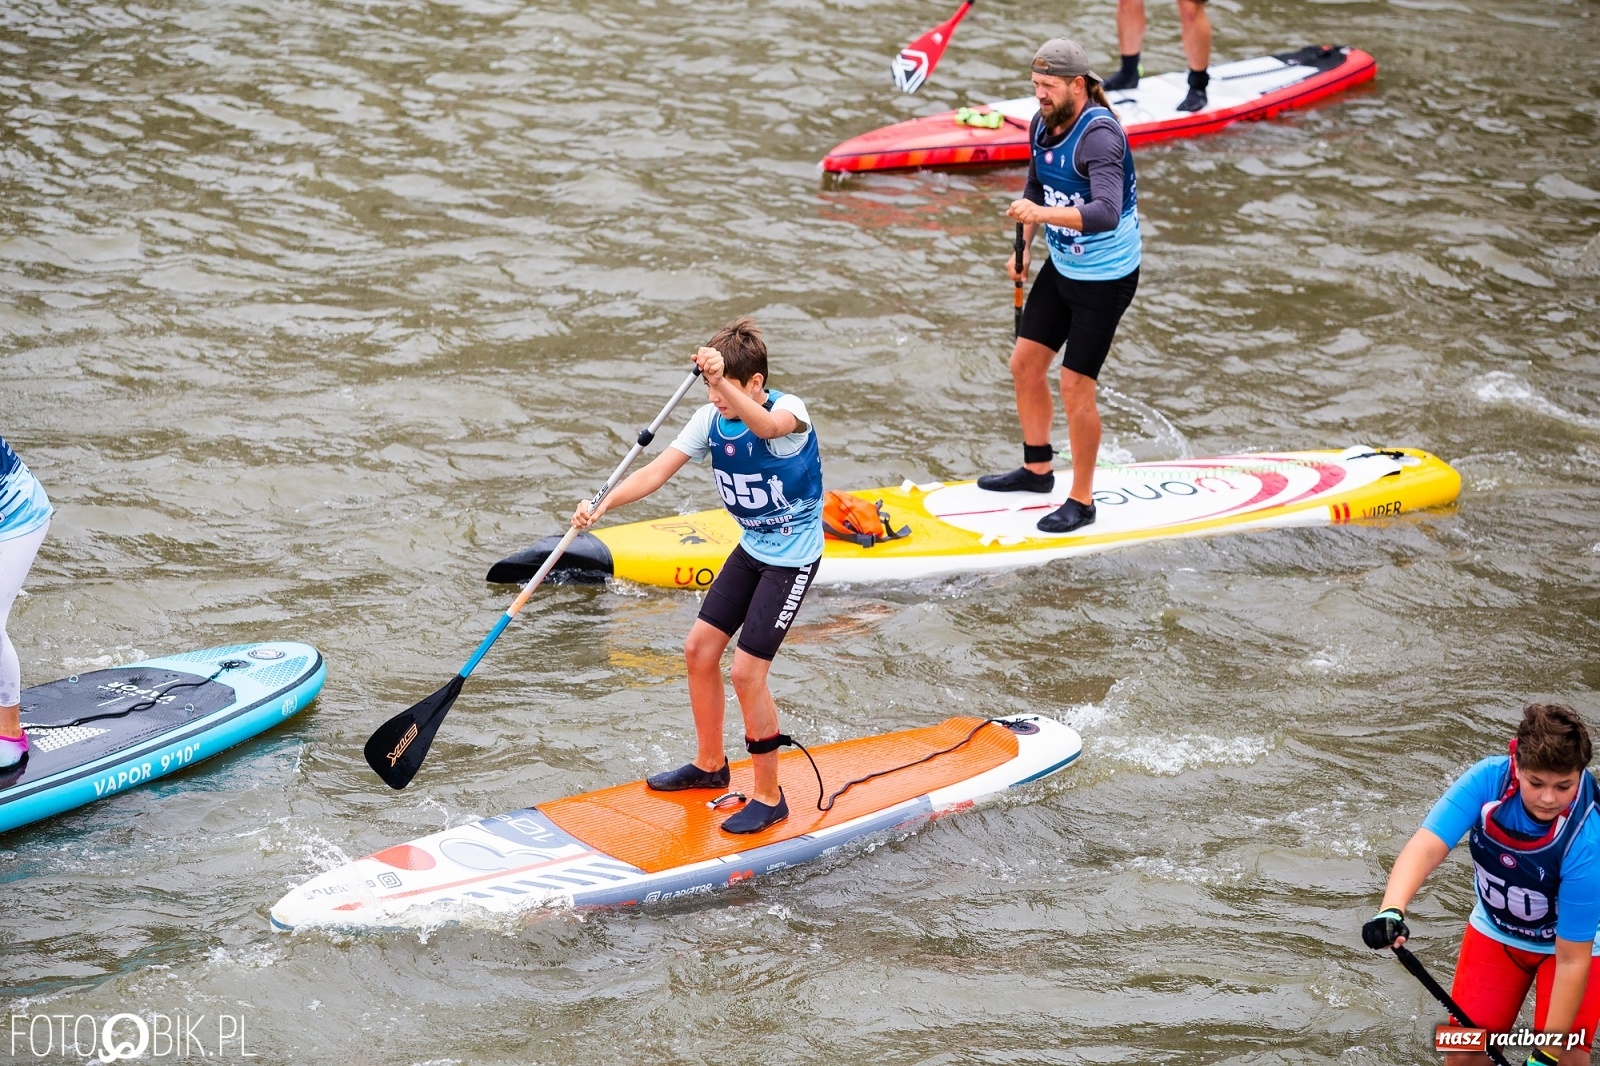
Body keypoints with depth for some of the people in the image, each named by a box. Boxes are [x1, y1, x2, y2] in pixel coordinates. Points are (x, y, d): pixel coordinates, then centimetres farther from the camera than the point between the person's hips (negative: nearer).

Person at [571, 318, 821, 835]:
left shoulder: (790, 409, -24)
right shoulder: (710, 419, -5)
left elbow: (766, 425, -50)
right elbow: (657, 471, -11)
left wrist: (724, 381, -66)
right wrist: (602, 505, -27)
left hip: (792, 556, -8)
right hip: (752, 548, 8)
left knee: (746, 670, -12)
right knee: (699, 648, 9)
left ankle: (769, 798, 2)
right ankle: (709, 764, 31)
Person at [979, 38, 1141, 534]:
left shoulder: (1099, 135, -27)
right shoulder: (1043, 125, -1)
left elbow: (1106, 213, -40)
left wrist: (1043, 213, -48)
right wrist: (1024, 247, 8)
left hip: (1105, 279, -9)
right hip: (1061, 267, 9)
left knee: (1075, 386, -5)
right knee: (1025, 363, 14)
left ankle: (1082, 501, 9)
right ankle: (1036, 469, 34)